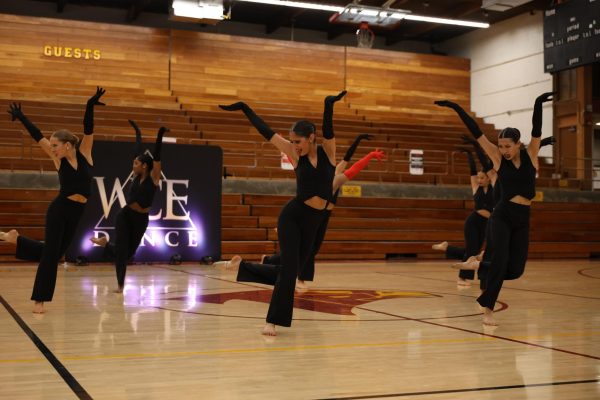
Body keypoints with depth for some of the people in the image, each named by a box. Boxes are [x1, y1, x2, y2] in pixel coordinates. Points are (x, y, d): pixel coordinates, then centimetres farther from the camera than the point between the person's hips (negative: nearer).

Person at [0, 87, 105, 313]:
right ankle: (39, 300, 8)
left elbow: (88, 130, -11)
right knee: (50, 254, -3)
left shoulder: (84, 154, 1)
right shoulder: (58, 160, 0)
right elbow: (37, 137, 3)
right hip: (59, 210, -2)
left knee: (55, 252, 14)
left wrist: (90, 107, -22)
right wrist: (21, 118, 4)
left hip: (76, 212, 2)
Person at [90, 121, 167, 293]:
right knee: (121, 250, -2)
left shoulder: (153, 176, -8)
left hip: (141, 219, -3)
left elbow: (156, 155, -19)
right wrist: (137, 133, 19)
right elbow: (138, 152, 11)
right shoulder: (137, 175, 2)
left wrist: (160, 135, -28)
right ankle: (120, 284, 14)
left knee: (129, 252, 6)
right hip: (125, 215, 3)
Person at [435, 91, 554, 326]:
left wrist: (538, 105, -32)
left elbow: (537, 129, -15)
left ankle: (477, 265, 24)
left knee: (515, 270, 0)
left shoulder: (531, 154, 1)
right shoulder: (498, 158, -2)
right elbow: (476, 133, -5)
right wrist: (456, 108, -8)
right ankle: (488, 309, -6)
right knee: (501, 260, -18)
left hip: (523, 220, 3)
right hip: (502, 216, -2)